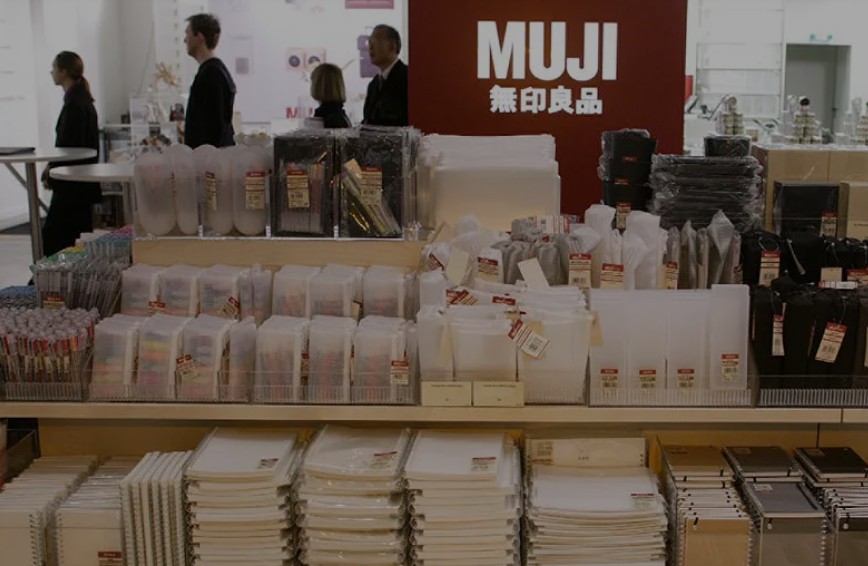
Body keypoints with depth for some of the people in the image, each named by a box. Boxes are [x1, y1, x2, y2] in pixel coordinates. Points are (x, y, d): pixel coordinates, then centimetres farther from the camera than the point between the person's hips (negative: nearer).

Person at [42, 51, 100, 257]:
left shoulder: (74, 103, -16)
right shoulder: (82, 99, 14)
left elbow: (70, 147, -19)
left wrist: (52, 176, -9)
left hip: (72, 184, -9)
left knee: (53, 233, -6)